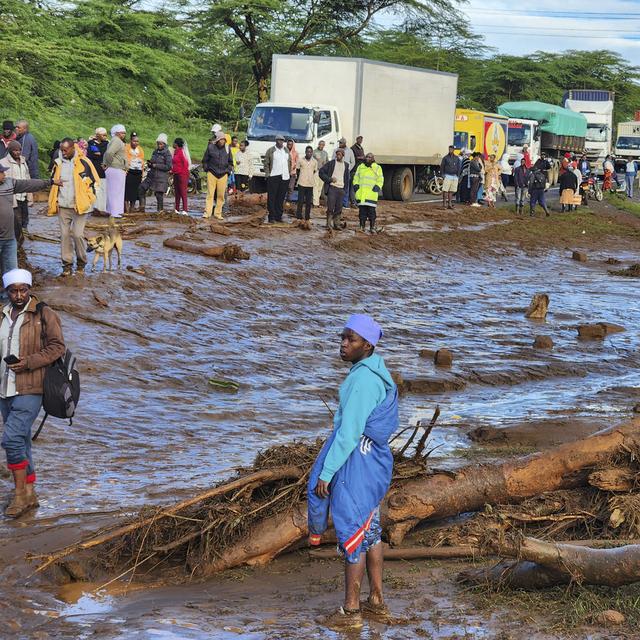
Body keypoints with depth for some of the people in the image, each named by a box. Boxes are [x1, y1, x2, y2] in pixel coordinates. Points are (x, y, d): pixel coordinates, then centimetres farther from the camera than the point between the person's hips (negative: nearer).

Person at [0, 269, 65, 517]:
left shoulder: (43, 314, -5)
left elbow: (57, 347, -9)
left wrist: (28, 362, -18)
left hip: (29, 389, -7)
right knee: (20, 441, 12)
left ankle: (21, 492, -6)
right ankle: (29, 495, 21)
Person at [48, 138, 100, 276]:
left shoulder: (83, 163, -7)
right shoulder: (58, 163, 7)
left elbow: (93, 181, -1)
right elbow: (53, 180, 23)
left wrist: (88, 200, -5)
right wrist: (54, 182, 2)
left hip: (79, 206, -4)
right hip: (63, 206, 4)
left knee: (78, 234, -8)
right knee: (64, 235, 4)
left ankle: (81, 263, 10)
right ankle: (67, 265, 11)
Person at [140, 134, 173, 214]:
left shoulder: (167, 154, -8)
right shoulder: (155, 152, 13)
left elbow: (168, 167, -14)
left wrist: (156, 165, -15)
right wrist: (150, 164, 0)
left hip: (161, 177, -7)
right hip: (152, 175, 7)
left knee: (159, 194, -6)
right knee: (142, 188, 1)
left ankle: (161, 210, 9)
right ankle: (142, 206, 10)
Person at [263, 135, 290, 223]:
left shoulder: (286, 151, 15)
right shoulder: (271, 150, 2)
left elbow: (290, 162, 21)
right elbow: (266, 163, 2)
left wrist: (289, 172, 11)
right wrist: (267, 173, -7)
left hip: (285, 177, 4)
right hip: (273, 176, -4)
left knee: (281, 198, 6)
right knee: (272, 197, -5)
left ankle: (278, 216, 13)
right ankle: (271, 217, -2)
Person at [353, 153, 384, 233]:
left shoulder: (377, 168, 8)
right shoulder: (360, 167, 17)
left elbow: (380, 180, 8)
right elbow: (356, 178, 22)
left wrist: (377, 187, -8)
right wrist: (355, 185, 5)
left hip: (371, 193, -3)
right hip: (361, 193, 3)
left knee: (371, 211, -6)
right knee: (362, 210, 3)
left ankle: (372, 227, 0)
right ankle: (362, 226, 10)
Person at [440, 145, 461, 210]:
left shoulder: (457, 158, 10)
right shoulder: (445, 158, 2)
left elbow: (459, 167, 13)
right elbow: (442, 167, 3)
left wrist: (458, 175, 4)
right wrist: (442, 175, -6)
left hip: (454, 176, 3)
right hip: (447, 176, -3)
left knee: (451, 191, 6)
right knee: (445, 190, -8)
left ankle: (449, 204, 9)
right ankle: (444, 204, -8)